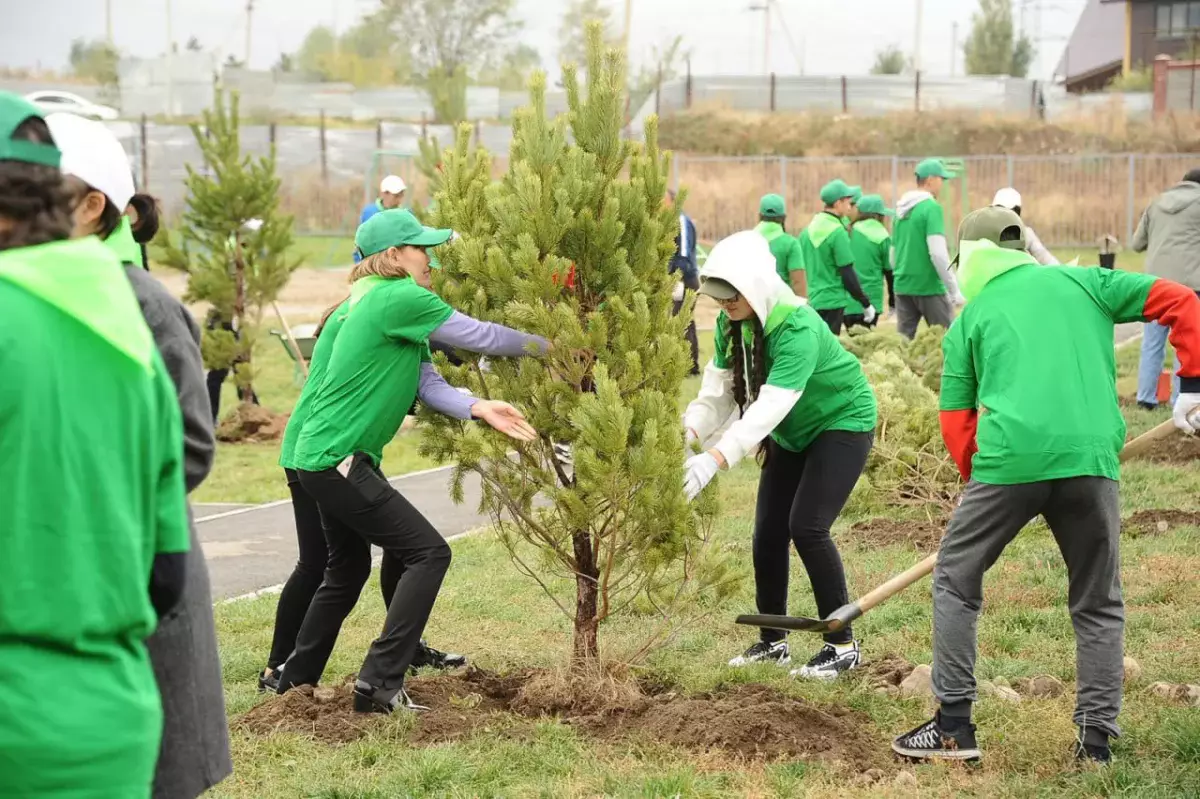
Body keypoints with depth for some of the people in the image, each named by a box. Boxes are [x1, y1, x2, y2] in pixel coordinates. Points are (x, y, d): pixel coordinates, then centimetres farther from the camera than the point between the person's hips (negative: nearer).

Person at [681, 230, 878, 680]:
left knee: (807, 527, -19)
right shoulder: (731, 324, -11)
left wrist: (716, 459, -53)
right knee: (768, 533, 3)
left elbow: (772, 403, -44)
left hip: (843, 423, -7)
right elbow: (719, 390, -12)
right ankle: (773, 642, 18)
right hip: (792, 433, 8)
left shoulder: (797, 328, -34)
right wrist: (688, 431, -34)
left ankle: (843, 645, -7)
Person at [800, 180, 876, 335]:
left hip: (811, 300, 7)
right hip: (833, 302, -7)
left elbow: (802, 268, 15)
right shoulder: (838, 232, -14)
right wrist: (866, 303, -6)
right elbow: (847, 274, -15)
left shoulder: (809, 229, 9)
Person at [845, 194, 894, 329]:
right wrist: (892, 297, 17)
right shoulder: (882, 238, -4)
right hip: (870, 301, -3)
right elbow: (889, 270, 4)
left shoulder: (849, 233, 4)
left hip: (847, 302, 3)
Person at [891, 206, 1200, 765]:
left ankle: (954, 726, 14)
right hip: (1091, 459, 2)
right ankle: (1096, 738, 14)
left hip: (1009, 459, -1)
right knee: (1098, 603, 18)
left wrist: (979, 483, 25)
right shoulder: (1083, 282, 20)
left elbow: (955, 423, 14)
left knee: (955, 581, 17)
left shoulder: (969, 321, 17)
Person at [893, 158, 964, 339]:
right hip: (929, 287, -7)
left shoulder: (901, 210, 11)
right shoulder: (931, 207, -12)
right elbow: (938, 253, -19)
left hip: (903, 286, 7)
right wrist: (954, 290, -15)